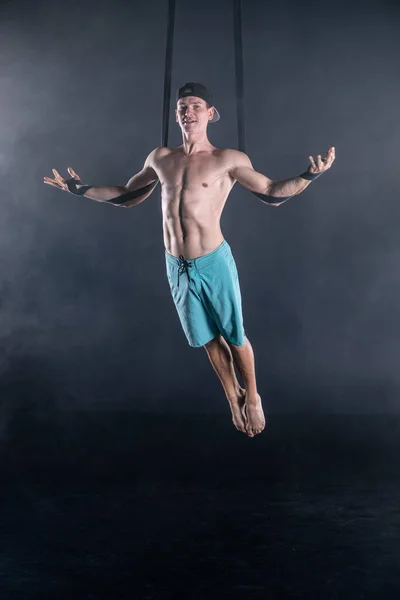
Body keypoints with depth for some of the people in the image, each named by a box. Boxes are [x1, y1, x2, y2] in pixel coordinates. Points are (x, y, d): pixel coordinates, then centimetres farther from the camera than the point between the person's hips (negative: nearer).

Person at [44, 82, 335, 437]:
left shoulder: (228, 159, -5)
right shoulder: (160, 158, 7)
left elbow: (273, 194, -6)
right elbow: (127, 196, 19)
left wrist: (310, 176, -21)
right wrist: (82, 190, 15)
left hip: (214, 263, -4)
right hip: (176, 267, 4)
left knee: (234, 336, 10)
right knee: (208, 339, 17)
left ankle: (252, 398, 34)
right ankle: (233, 399, 37)